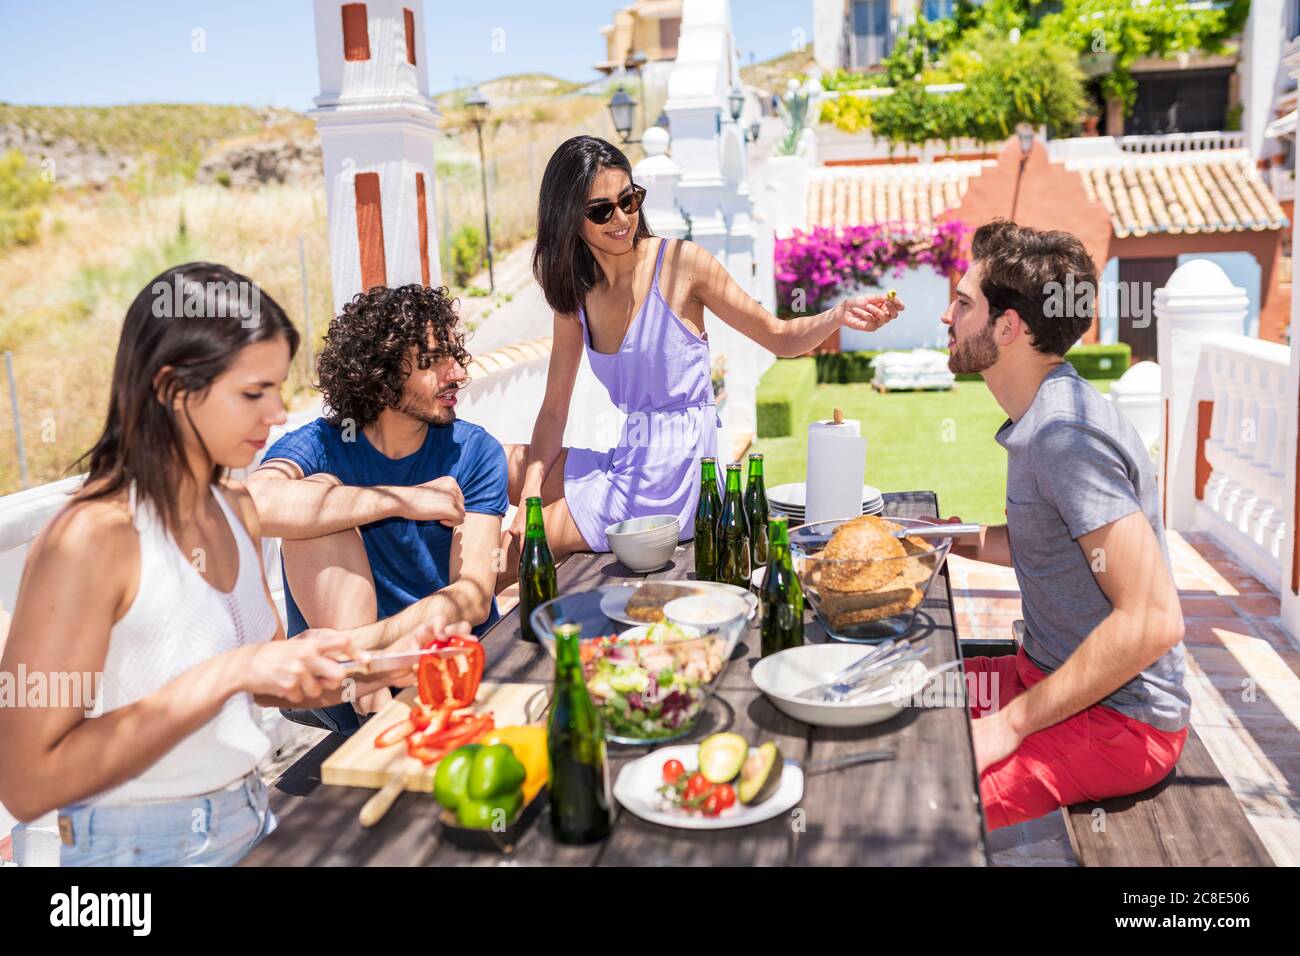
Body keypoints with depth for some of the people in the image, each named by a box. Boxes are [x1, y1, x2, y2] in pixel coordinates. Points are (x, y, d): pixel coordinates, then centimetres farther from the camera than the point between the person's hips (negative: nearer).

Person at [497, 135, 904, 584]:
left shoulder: (679, 262, -8)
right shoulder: (576, 294, 6)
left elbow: (780, 337, -2)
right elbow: (554, 410, 6)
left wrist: (838, 315, -22)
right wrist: (530, 498, -7)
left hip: (674, 474, -6)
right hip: (627, 459, 6)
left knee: (506, 558, -5)